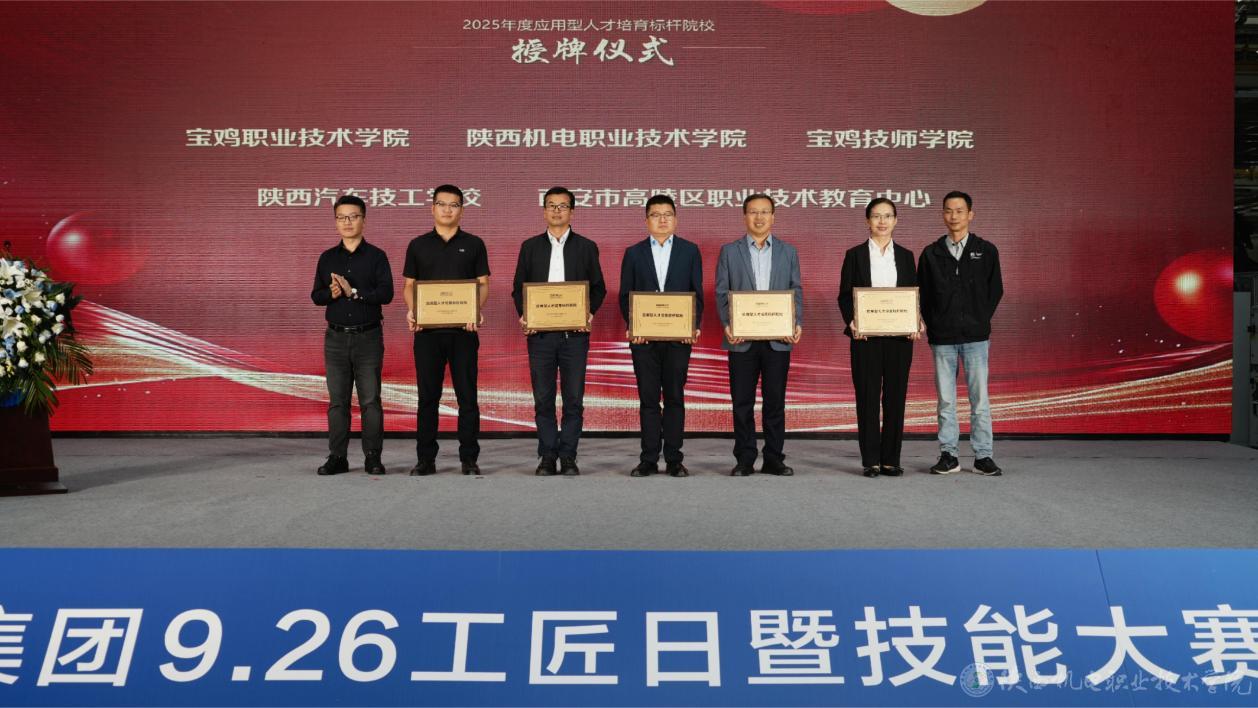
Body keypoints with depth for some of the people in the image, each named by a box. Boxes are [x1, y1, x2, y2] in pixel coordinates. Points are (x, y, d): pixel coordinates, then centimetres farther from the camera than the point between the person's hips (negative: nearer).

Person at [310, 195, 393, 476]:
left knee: (370, 400, -1)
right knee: (337, 401, 5)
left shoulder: (376, 256, 1)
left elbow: (386, 293, -9)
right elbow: (316, 295, 9)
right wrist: (331, 293, -12)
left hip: (368, 337, -3)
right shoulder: (327, 258, 12)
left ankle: (373, 457, 7)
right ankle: (337, 457, 11)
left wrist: (354, 292, -17)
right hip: (336, 337, 3)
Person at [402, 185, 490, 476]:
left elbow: (483, 284, 5)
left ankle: (469, 459, 8)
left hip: (463, 330, -1)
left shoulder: (473, 244, 8)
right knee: (428, 395, 4)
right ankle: (426, 459, 11)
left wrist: (478, 310, -14)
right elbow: (409, 285, 10)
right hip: (427, 331, 1)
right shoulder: (418, 245, 11)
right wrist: (411, 310, -10)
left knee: (467, 395, 1)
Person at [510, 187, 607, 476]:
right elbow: (518, 287, 11)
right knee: (543, 399, 3)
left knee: (574, 398, 1)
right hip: (540, 333, 1)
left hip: (575, 333, -1)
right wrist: (523, 315, -6)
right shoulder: (530, 246, 10)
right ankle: (547, 457, 12)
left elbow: (599, 288, 8)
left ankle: (568, 457, 10)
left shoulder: (587, 247, 8)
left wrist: (589, 313, -9)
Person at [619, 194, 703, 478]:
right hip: (643, 337, 0)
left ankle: (674, 460, 10)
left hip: (679, 336, 0)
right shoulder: (633, 253, 8)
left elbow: (697, 293, 6)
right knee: (648, 399, 3)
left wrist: (694, 326, -8)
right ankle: (649, 460, 8)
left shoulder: (690, 251, 8)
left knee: (675, 398, 3)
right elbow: (625, 295, 7)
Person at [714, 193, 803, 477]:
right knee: (742, 402, 3)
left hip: (778, 339, 1)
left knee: (775, 400, 4)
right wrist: (727, 325, -11)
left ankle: (774, 459, 13)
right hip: (742, 338, -1)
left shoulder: (788, 252, 11)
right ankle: (744, 460, 11)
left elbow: (796, 291, 8)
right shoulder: (729, 251, 8)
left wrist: (797, 324, -7)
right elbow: (721, 293, 4)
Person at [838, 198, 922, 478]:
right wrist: (852, 322, -14)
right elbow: (844, 296, 3)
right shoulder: (855, 255, 5)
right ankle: (871, 460, 6)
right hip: (865, 336, -2)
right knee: (867, 397, 0)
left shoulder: (905, 255, 11)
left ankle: (891, 459, 11)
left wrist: (916, 322, -8)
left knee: (896, 397, 3)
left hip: (899, 336, 2)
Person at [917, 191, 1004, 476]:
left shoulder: (986, 251, 6)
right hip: (942, 338, 1)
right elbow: (923, 294, 10)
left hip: (975, 336, -1)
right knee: (946, 400, 4)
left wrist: (981, 321, 2)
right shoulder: (931, 254, 8)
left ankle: (983, 456, 6)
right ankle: (948, 455, 11)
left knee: (980, 398, -1)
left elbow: (995, 290, 8)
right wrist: (932, 327, 2)